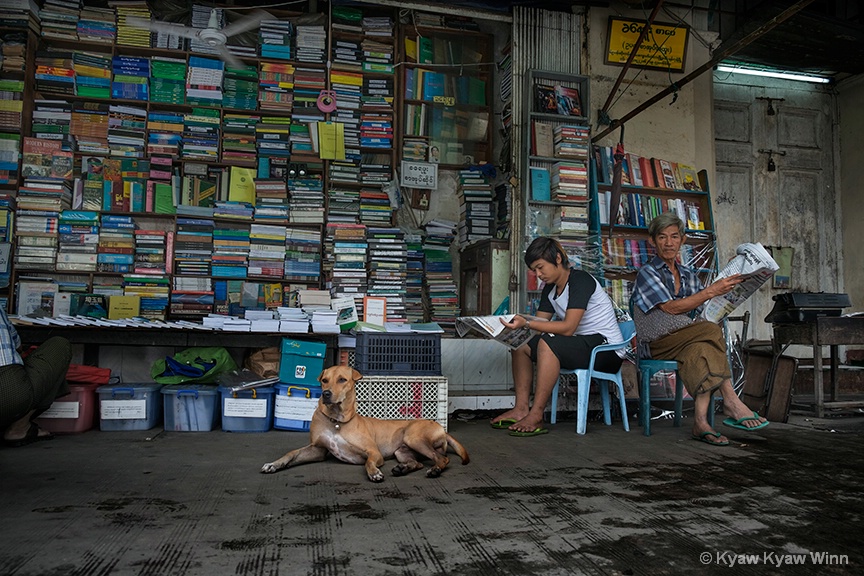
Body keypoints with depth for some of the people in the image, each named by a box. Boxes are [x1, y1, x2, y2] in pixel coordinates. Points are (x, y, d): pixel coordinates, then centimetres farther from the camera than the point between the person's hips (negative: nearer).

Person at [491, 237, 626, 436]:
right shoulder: (550, 289, 10)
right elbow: (539, 327, 6)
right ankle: (521, 409, -9)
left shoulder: (581, 280, -17)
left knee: (547, 344, -33)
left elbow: (568, 328, -27)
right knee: (521, 345, 2)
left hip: (607, 348, -9)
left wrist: (526, 323, -33)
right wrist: (516, 327, -12)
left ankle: (536, 417, -30)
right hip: (581, 345, 10)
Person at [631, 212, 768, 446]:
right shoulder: (647, 273, 0)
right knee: (712, 331, -30)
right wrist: (712, 290, -19)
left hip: (689, 340, 5)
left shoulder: (689, 274, 21)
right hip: (659, 343, -5)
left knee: (700, 349, -33)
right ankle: (731, 402, -33)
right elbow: (671, 308, -15)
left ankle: (701, 422, -43)